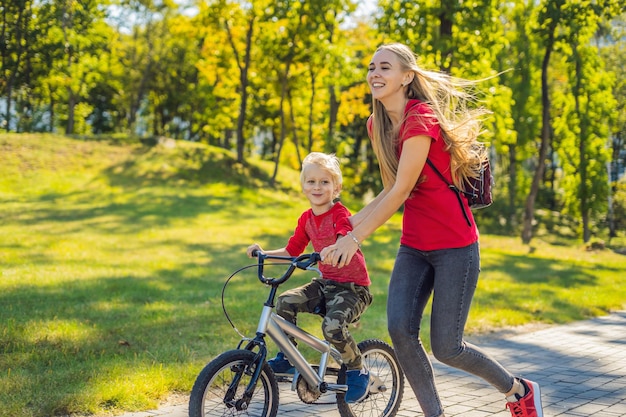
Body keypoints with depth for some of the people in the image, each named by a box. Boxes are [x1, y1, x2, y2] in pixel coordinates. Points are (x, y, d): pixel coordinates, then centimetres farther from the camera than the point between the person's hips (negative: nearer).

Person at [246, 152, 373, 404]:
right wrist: (264, 253, -1)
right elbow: (291, 252, 13)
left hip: (352, 286, -7)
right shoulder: (307, 219, 7)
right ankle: (287, 358, 6)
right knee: (285, 301, -13)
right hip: (326, 282, 7)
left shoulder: (340, 214, -14)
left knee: (332, 326, -29)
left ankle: (357, 371, -3)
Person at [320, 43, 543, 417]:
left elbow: (400, 192, -24)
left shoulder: (421, 119, -18)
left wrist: (354, 239, -27)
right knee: (400, 329, -12)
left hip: (454, 246, -7)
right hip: (414, 246, 7)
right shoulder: (378, 125, 6)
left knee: (446, 348, -3)